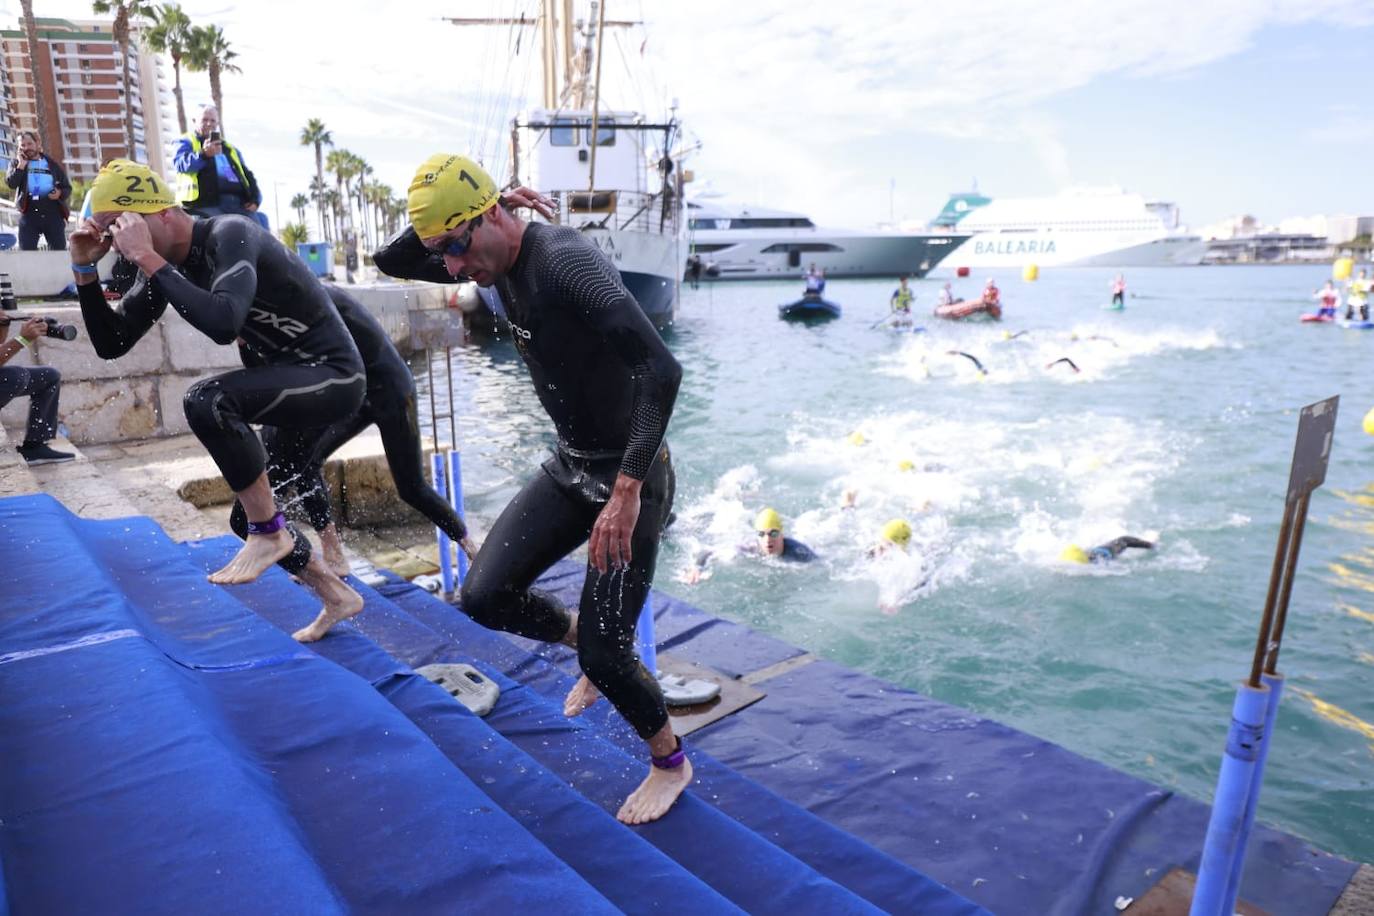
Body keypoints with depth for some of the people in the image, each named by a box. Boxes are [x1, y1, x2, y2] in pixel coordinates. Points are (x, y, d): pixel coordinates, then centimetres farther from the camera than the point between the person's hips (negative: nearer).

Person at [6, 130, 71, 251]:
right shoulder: (17, 163, 11)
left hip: (53, 211, 0)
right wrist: (22, 164, -8)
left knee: (59, 251, -2)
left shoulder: (53, 163, 13)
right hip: (29, 212, 0)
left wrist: (60, 193, -9)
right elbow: (11, 183, -6)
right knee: (26, 251, -4)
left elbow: (67, 188, 12)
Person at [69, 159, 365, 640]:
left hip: (333, 375, -9)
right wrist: (85, 270, -3)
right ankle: (337, 596, 27)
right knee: (252, 516, 9)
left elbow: (223, 324, -39)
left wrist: (149, 261, -32)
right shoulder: (167, 265, 4)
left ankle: (270, 534, -17)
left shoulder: (229, 235, -21)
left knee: (206, 401, -33)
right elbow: (110, 345, 8)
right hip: (287, 382, 10)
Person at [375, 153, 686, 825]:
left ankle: (671, 763, 25)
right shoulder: (497, 260, 2)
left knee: (603, 654, -5)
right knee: (484, 597, 0)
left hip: (629, 475, -8)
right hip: (569, 468, 8)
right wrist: (446, 224, -4)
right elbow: (389, 260, 13)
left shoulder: (566, 260, -26)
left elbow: (660, 369, -35)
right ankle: (590, 645, 28)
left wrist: (627, 489, -39)